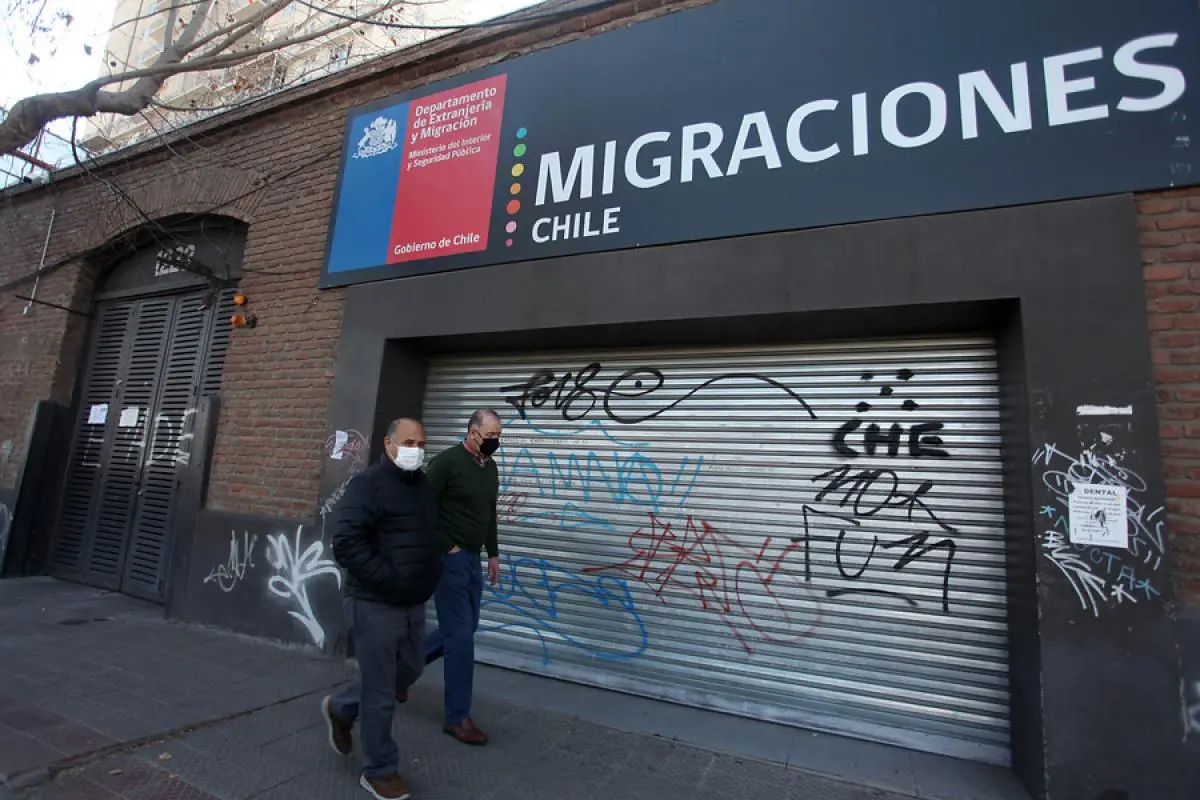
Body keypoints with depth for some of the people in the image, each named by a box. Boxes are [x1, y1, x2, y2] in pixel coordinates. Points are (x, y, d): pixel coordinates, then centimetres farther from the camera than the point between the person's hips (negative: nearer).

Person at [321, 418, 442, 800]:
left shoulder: (423, 485, 10)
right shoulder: (369, 483, -16)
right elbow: (346, 543, -23)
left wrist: (430, 574, 10)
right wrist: (390, 580, -21)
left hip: (413, 603, 8)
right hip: (376, 604, -8)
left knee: (409, 671, 21)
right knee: (381, 691, 5)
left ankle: (341, 708, 44)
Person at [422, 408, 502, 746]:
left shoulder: (491, 468, 9)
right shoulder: (447, 461, -15)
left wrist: (493, 554, 16)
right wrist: (445, 547, -15)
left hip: (473, 558, 8)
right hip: (448, 558, -8)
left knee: (464, 627, 16)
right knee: (461, 634, -4)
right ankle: (457, 717, 11)